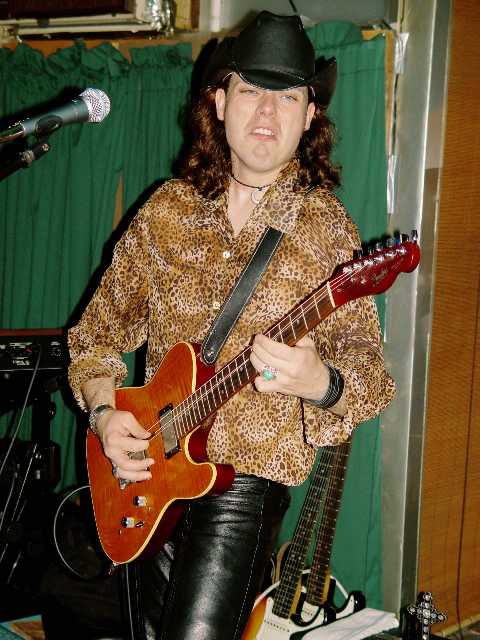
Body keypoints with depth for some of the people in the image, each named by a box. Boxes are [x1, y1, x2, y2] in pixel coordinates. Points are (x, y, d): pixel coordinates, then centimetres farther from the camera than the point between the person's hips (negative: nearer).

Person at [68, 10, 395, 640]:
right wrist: (104, 411, -6)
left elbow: (367, 365, -10)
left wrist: (320, 383, -32)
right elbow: (97, 332, 10)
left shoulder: (327, 229, -6)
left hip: (247, 476, -4)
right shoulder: (168, 209, 3)